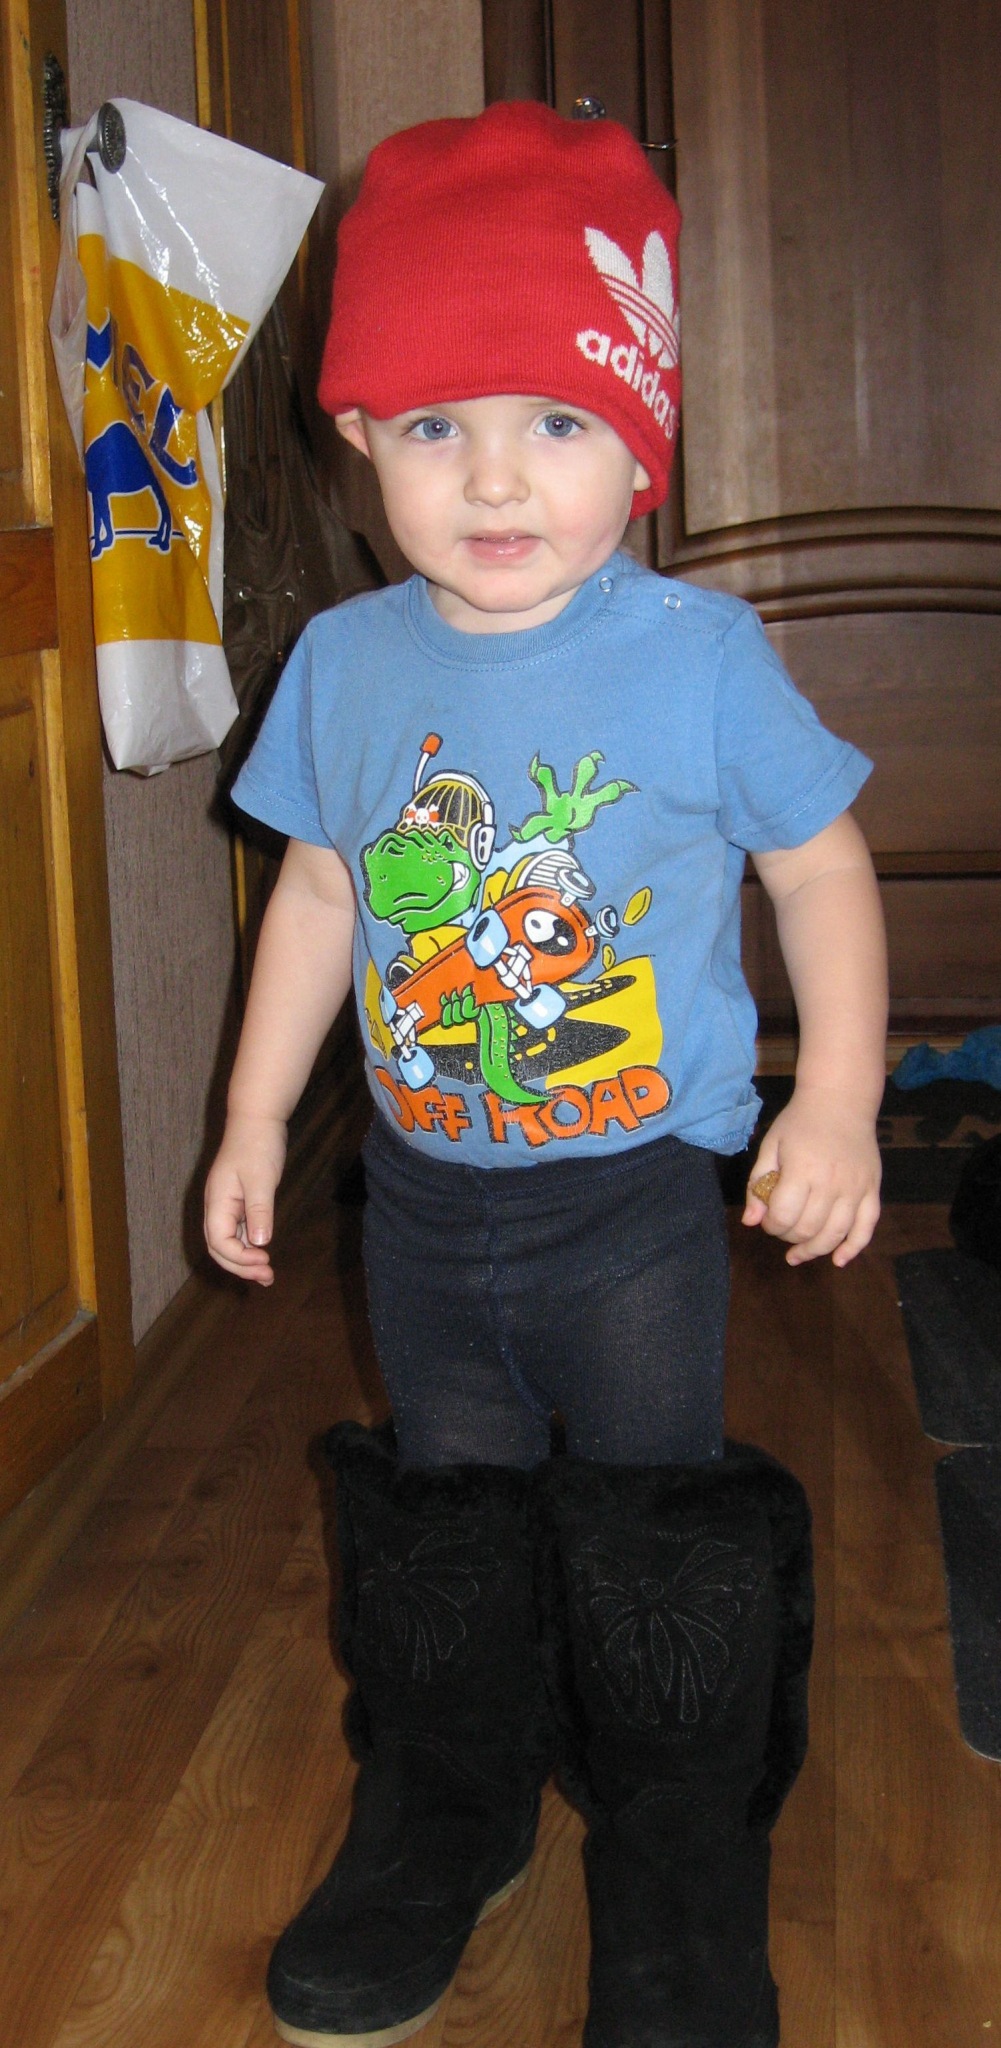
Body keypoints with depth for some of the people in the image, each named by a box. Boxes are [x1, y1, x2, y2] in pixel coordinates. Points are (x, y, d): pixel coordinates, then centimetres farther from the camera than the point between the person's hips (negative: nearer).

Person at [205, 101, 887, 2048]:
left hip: (637, 1201, -3)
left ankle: (683, 1882, 28)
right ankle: (444, 1820, 39)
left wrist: (838, 1103, -12)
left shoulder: (700, 656, -13)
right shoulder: (344, 664, -2)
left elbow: (823, 867, -4)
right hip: (423, 1197, 4)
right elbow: (319, 895, 8)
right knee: (444, 1534, 18)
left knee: (659, 1552, 7)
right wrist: (255, 1120, 9)